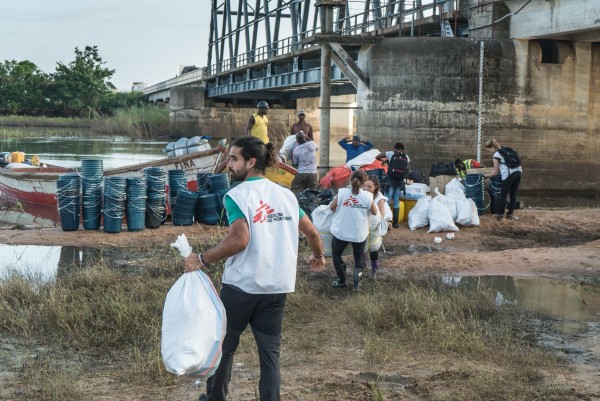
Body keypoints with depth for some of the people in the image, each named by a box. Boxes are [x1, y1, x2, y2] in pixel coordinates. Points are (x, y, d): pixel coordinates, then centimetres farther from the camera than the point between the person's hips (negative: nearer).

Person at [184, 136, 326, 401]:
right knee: (270, 350, 10)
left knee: (224, 345, 15)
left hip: (241, 285, -4)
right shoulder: (286, 194, 7)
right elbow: (312, 232, 13)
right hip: (277, 286, 4)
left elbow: (239, 239, -24)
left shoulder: (237, 195, -11)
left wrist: (202, 260, -17)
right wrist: (318, 256, 32)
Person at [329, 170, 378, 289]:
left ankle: (342, 281, 23)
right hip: (360, 233, 1)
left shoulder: (342, 192, -13)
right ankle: (358, 273, 1)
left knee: (336, 255, 21)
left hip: (341, 231, -1)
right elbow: (374, 212, 0)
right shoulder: (367, 196, -11)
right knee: (359, 256, 23)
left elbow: (332, 207, -5)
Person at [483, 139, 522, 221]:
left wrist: (486, 176, 15)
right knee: (513, 194, 12)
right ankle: (510, 214, 16)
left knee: (504, 195, 5)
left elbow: (496, 172, 4)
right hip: (518, 172, 7)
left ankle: (500, 214, 9)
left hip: (509, 174, -7)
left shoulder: (496, 155, 1)